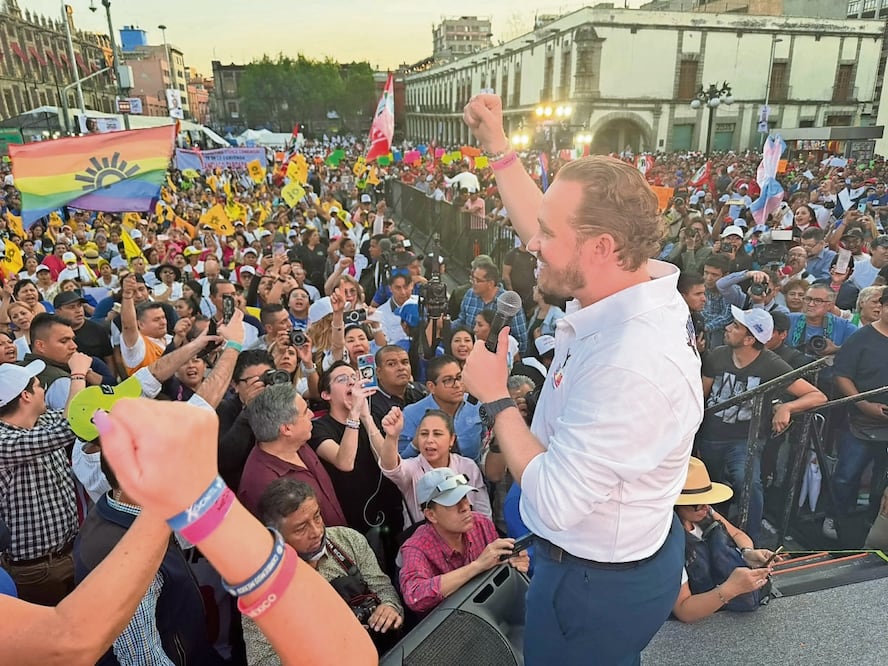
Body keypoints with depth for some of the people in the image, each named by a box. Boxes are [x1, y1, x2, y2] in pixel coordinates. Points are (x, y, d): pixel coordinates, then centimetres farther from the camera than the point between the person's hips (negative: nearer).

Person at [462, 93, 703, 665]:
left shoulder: (630, 365, -37)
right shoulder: (638, 281, -12)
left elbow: (554, 501, -32)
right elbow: (551, 238, 6)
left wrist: (496, 397, -21)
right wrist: (498, 146, 10)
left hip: (597, 585, -7)